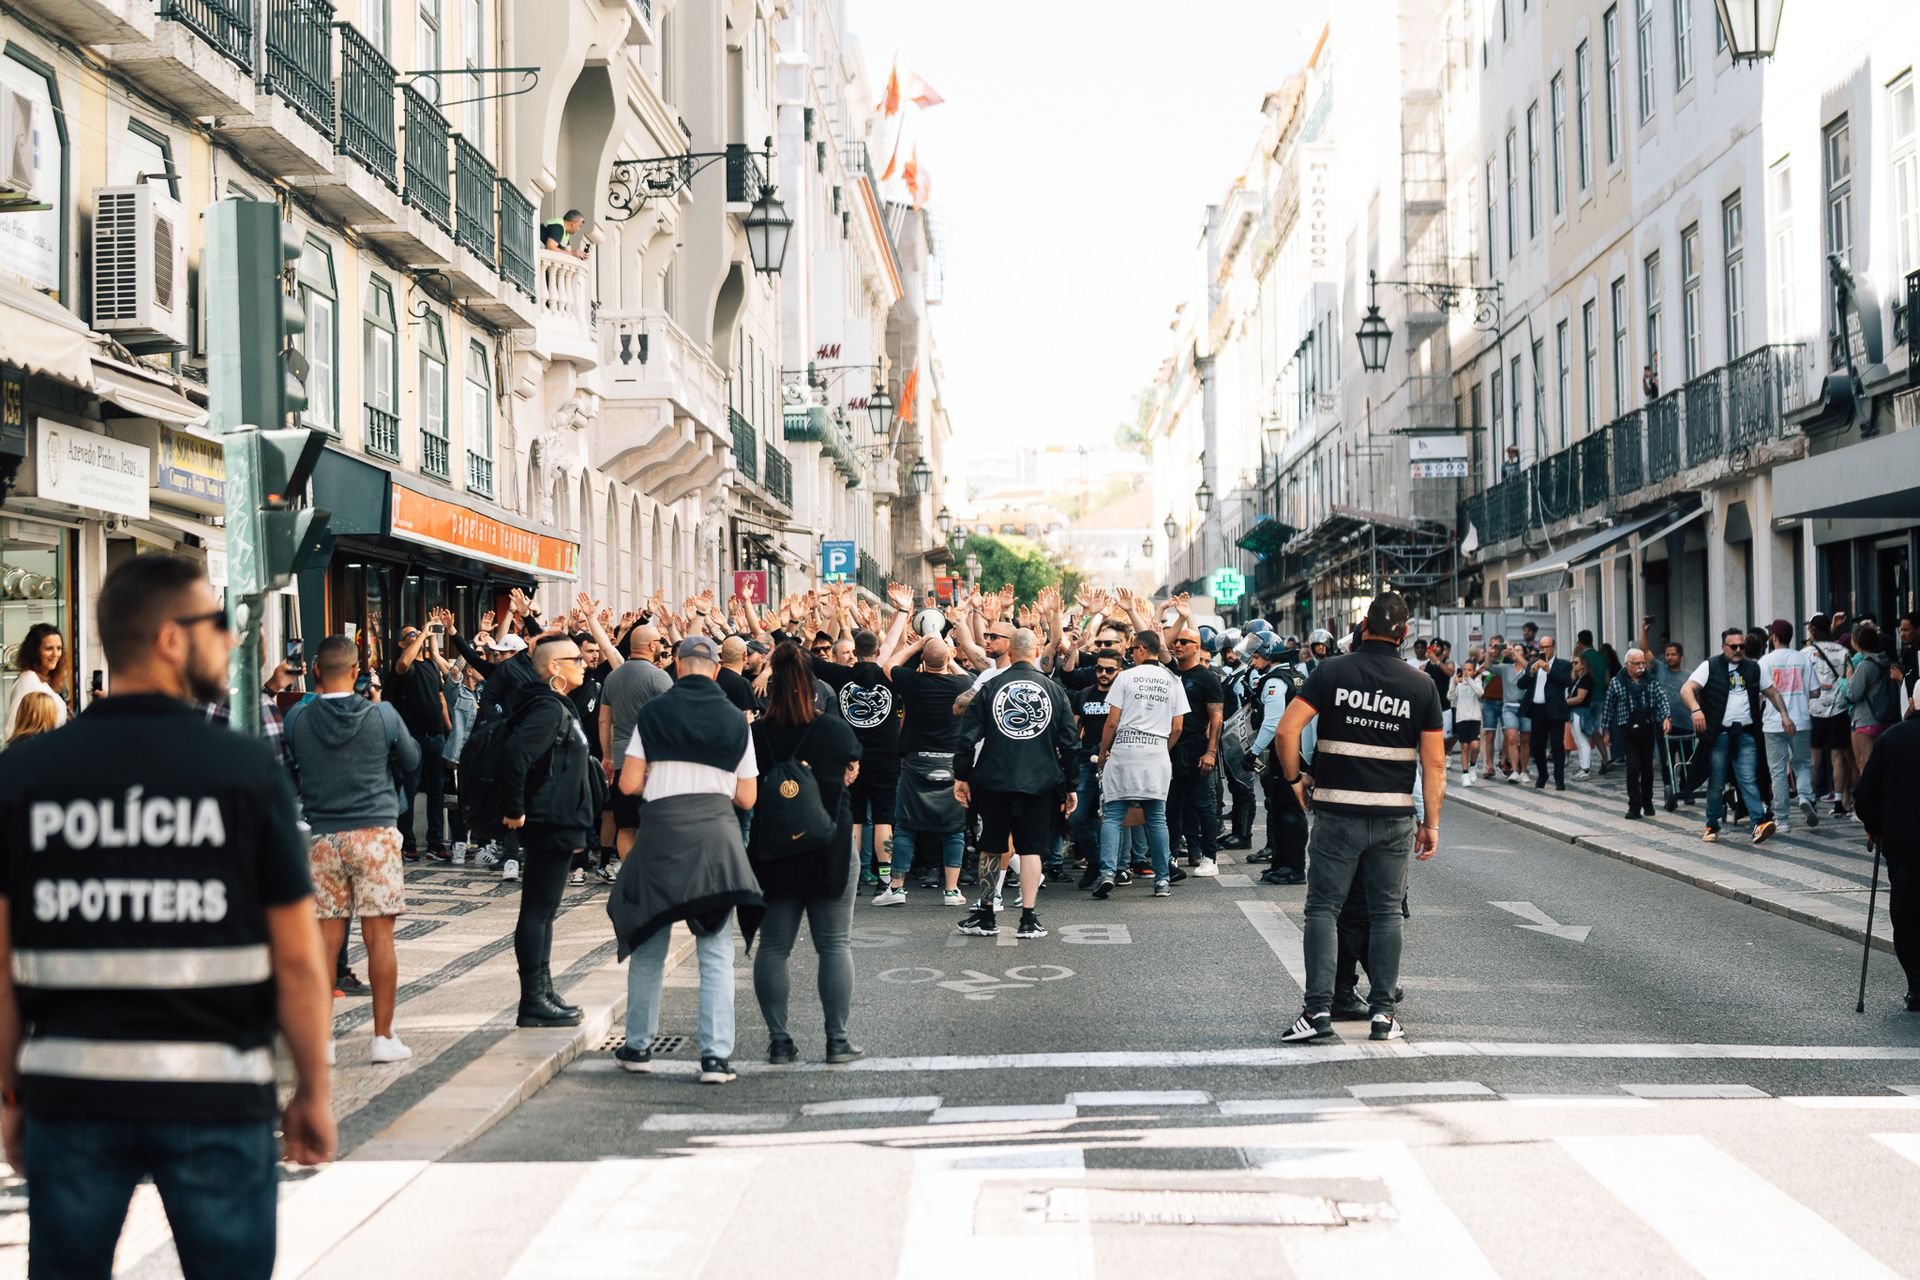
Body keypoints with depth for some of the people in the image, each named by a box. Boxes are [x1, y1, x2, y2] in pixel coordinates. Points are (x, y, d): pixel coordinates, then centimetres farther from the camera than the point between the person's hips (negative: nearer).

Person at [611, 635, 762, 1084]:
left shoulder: (653, 712, 0)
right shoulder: (735, 720, 5)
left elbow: (629, 784, -2)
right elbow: (747, 798, 6)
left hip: (662, 830, 0)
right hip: (716, 832, 1)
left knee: (649, 946, 13)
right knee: (716, 953, 2)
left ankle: (638, 1046, 20)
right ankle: (716, 1054, -4)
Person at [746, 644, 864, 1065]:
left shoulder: (754, 735, -6)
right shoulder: (836, 730, -8)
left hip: (771, 852, 1)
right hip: (830, 852, -1)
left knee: (773, 948, 8)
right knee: (835, 944, 6)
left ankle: (779, 1041, 8)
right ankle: (838, 1039, 5)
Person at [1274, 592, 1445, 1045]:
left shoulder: (1333, 672, -3)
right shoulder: (1421, 686, 1)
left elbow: (1288, 727, -11)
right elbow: (1434, 762, 1)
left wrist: (1294, 779, 4)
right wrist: (1431, 822, 7)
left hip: (1337, 812, -1)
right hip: (1394, 816, 1)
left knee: (1323, 909, 4)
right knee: (1386, 912, 10)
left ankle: (1319, 1011, -3)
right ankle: (1383, 1013, 9)